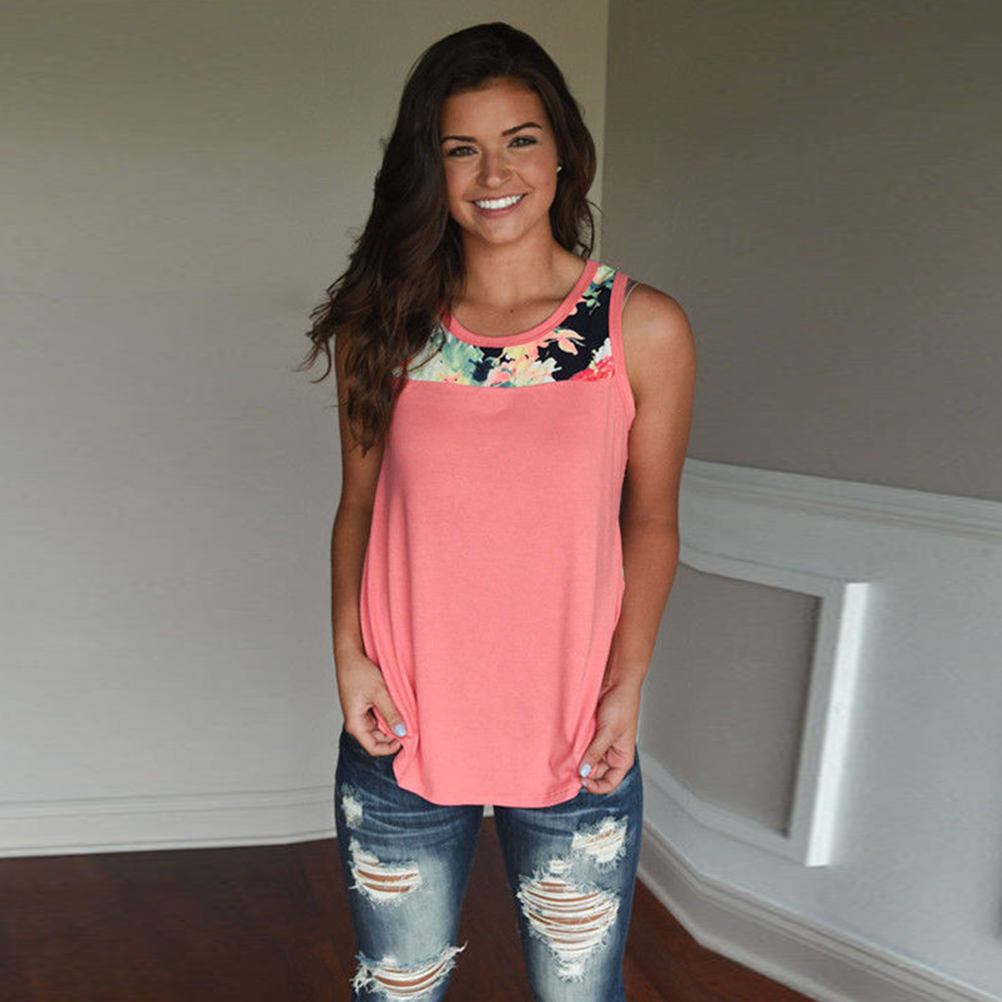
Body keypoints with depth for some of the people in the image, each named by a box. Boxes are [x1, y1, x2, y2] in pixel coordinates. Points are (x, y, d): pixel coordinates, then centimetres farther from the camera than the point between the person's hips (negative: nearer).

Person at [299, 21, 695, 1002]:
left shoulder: (644, 329, -4)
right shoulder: (386, 327, 0)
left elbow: (650, 524, 2)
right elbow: (358, 506, 6)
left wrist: (627, 683, -7)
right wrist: (349, 653, -6)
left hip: (574, 747, -1)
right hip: (401, 739, 1)